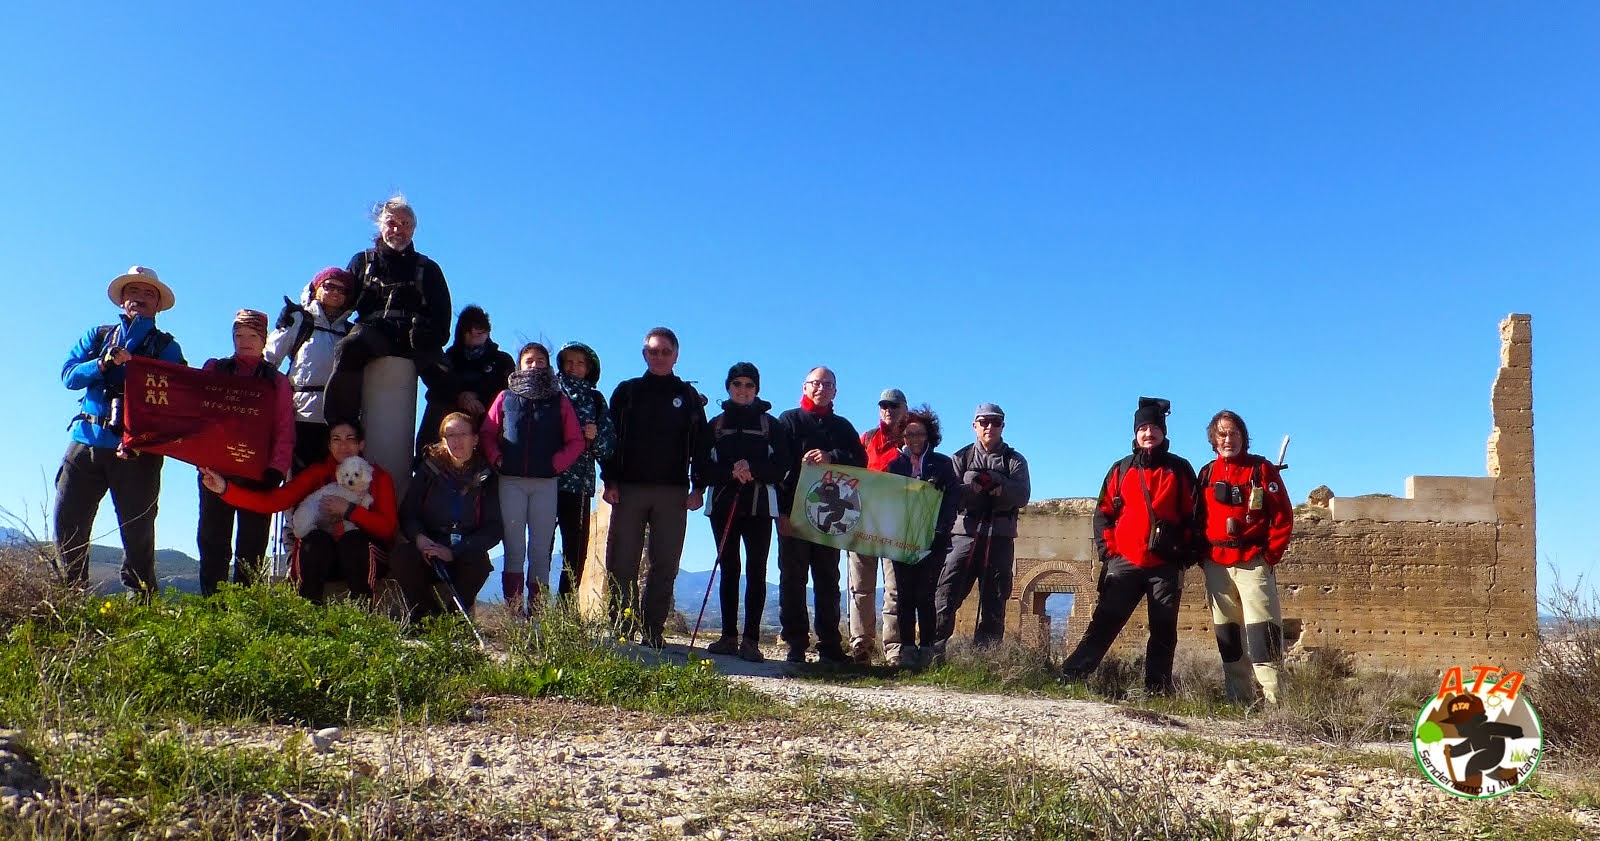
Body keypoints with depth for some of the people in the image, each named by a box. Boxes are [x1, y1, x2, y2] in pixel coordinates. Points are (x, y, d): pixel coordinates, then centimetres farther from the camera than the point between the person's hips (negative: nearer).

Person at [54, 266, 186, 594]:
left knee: (137, 529, -3)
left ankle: (138, 595, 8)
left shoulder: (167, 347, 10)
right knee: (67, 522, -1)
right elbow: (68, 375, 6)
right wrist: (104, 364, -14)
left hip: (136, 449, -3)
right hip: (85, 441, 3)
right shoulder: (97, 336, 20)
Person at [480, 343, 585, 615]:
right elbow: (487, 433, 10)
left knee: (540, 550, 1)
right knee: (514, 549, 0)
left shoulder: (559, 401, 8)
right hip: (511, 482, 0)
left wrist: (556, 463, -6)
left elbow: (576, 441, 7)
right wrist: (496, 459, -4)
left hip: (545, 484, 0)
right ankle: (513, 613, 1)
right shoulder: (506, 398, 10)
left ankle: (536, 612, 3)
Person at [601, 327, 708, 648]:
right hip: (629, 489, 0)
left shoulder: (689, 397, 13)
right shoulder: (627, 391, 11)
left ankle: (653, 631, 4)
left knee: (665, 566, 0)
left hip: (673, 492, 1)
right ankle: (620, 627, 3)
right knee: (621, 563, -2)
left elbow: (700, 443, 11)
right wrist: (610, 481, -4)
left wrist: (698, 486, 2)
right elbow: (609, 436, 6)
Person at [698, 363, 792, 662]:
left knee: (756, 571, -7)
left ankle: (751, 640, -8)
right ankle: (729, 637, 7)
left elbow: (781, 467, 1)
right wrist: (732, 472, -12)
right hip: (724, 505, 2)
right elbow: (704, 468, 5)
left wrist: (751, 469, -16)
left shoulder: (771, 424, 10)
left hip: (759, 506, -2)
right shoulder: (716, 424, 14)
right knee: (729, 570, 3)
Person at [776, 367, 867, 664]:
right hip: (794, 513, -3)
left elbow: (860, 462, 7)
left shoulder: (843, 427, 18)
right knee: (793, 578, -2)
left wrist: (831, 458, -12)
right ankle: (795, 645, 1)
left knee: (828, 579, 5)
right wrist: (781, 510, -13)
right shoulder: (789, 421, 7)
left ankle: (830, 645, 8)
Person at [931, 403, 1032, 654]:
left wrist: (999, 485, -22)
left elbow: (1022, 496, -4)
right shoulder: (961, 458, 12)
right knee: (946, 594, -11)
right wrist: (971, 489, -20)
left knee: (994, 601, 3)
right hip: (964, 534, -1)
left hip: (1000, 538, 1)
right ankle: (933, 650, -9)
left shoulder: (1015, 461, 12)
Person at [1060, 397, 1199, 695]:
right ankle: (1068, 678, -5)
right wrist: (1108, 551, 1)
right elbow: (1103, 513, 10)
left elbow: (1192, 515, 5)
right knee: (1103, 625, -3)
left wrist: (1186, 554, -3)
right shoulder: (1121, 469, 9)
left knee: (1164, 633, 4)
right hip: (1125, 562, 0)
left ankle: (1158, 692, 10)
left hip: (1166, 566, 0)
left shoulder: (1179, 469, 6)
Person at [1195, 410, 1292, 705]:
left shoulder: (1262, 469, 2)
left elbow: (1283, 516, -1)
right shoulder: (1207, 473, 13)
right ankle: (1239, 700, 13)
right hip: (1216, 566, 4)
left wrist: (1271, 555, -8)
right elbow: (1197, 517, 16)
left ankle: (1273, 700, -10)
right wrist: (1200, 553, 5)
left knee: (1262, 633, -11)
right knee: (1227, 636, 7)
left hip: (1253, 563, -4)